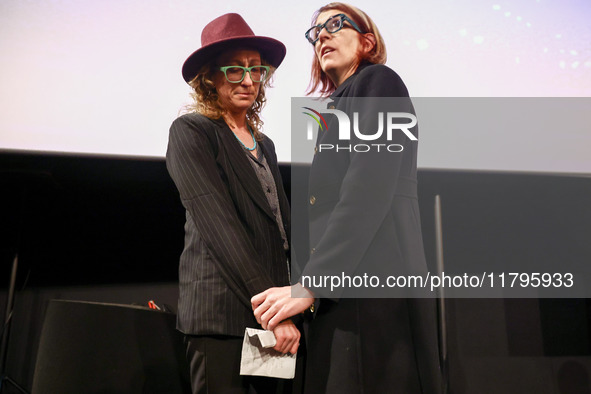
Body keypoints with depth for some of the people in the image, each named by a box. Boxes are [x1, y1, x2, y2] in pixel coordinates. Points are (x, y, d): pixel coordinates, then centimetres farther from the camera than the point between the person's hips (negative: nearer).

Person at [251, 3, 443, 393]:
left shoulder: (377, 82, -1)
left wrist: (309, 284, -19)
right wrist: (311, 286, 8)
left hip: (373, 282, -8)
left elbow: (368, 192, -15)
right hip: (340, 293, 8)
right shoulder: (338, 108, 23)